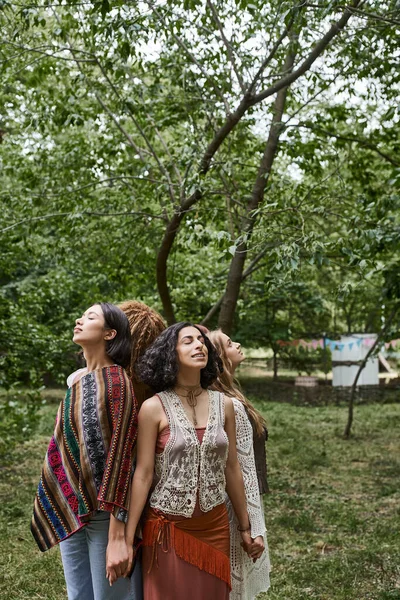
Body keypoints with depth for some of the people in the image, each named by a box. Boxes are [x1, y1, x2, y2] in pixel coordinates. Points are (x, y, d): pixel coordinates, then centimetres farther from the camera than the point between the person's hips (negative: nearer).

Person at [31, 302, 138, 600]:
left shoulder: (116, 381, -14)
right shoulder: (78, 380, 9)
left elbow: (120, 455, -20)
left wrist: (118, 535, -23)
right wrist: (61, 507, 14)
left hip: (105, 511, -7)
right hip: (69, 509, 7)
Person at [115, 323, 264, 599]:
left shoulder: (224, 404, 1)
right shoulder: (154, 407, -10)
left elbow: (232, 469, 7)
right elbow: (143, 475, -9)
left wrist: (246, 527, 11)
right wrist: (127, 539, -9)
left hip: (215, 527, 4)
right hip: (168, 528, -3)